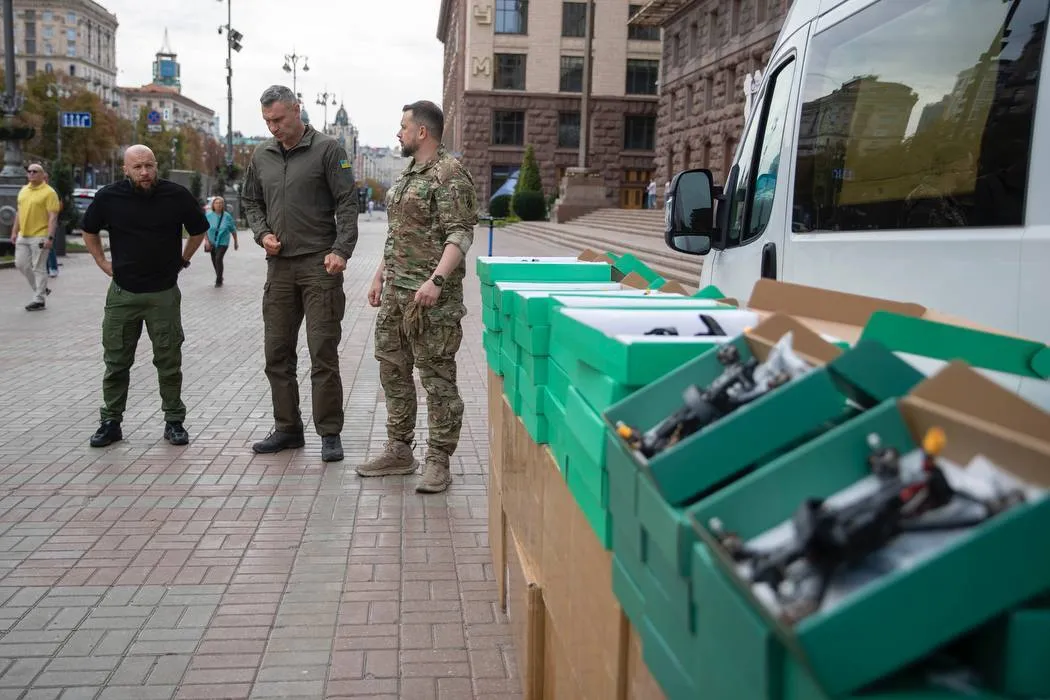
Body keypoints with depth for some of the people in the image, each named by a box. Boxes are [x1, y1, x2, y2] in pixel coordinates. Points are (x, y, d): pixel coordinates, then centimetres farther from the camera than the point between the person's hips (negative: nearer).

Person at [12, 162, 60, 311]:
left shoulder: (49, 192, -9)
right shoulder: (23, 190, 14)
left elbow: (53, 216, -14)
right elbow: (19, 213, 20)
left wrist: (50, 237, -21)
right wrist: (14, 232, 15)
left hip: (39, 236, -7)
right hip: (23, 236, 7)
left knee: (39, 268, -2)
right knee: (21, 264, 10)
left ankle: (39, 300, 5)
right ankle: (40, 289, 27)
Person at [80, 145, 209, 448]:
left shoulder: (177, 195, -5)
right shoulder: (109, 197, -3)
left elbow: (199, 229, 13)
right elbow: (89, 230, 16)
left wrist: (183, 260, 11)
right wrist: (102, 262, 11)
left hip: (164, 292, -1)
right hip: (122, 292, 1)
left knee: (169, 361, 3)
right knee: (116, 361, 7)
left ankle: (174, 422, 14)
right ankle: (110, 422, 18)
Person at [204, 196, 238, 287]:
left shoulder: (227, 216, -6)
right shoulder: (209, 215, -5)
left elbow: (233, 230, 4)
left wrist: (235, 242, 9)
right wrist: (206, 240, -13)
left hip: (223, 242, -3)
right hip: (212, 242, 3)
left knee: (218, 259, -17)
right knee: (214, 260, 12)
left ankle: (219, 281, -8)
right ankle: (219, 277, 34)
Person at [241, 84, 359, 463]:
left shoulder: (326, 149, -2)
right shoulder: (262, 155, 13)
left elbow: (347, 204, -7)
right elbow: (251, 201, 23)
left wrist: (341, 251, -17)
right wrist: (262, 233, 4)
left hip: (319, 264, -6)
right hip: (279, 265, 6)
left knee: (323, 352, -4)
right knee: (277, 353, 9)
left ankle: (330, 433, 4)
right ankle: (287, 428, 21)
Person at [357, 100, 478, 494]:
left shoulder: (449, 174, -11)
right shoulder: (408, 174, 18)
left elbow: (461, 235, -18)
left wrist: (437, 278, -28)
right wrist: (380, 276, 21)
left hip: (431, 296, -10)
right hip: (395, 292, 10)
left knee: (437, 379, -3)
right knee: (393, 372, 14)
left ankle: (438, 461, 5)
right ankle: (398, 452, 25)